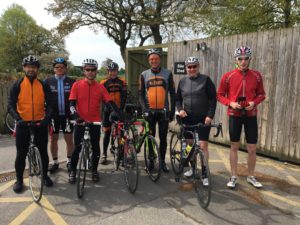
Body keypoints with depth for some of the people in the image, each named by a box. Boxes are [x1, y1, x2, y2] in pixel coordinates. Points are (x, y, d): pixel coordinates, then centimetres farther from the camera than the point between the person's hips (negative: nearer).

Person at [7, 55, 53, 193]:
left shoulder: (43, 86, 4)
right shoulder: (17, 85, 1)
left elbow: (49, 104, -1)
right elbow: (11, 105, -5)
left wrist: (47, 118, -19)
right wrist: (18, 119, -21)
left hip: (40, 124, 1)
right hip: (23, 124, -1)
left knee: (43, 152, 9)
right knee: (21, 154, 7)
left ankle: (45, 176, 27)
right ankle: (19, 180, 23)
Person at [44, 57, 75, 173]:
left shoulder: (72, 82, 1)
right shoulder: (48, 81, 4)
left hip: (67, 115, -1)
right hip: (53, 115, 1)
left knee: (69, 139, 4)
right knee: (53, 139, 9)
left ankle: (69, 161, 21)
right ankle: (55, 162, 23)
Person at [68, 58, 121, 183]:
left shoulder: (100, 87, 3)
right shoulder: (77, 85, -1)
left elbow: (110, 102, -2)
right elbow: (72, 103, -7)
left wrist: (120, 115, -14)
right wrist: (76, 116, -24)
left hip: (95, 122, 2)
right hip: (81, 122, -1)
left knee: (95, 148, 9)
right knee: (77, 148, 4)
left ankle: (94, 171, 27)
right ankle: (72, 171, 23)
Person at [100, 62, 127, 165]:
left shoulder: (122, 82, 3)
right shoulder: (104, 83, 0)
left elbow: (124, 96, -3)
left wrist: (121, 109, -15)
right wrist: (109, 107, -18)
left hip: (119, 110, 1)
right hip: (108, 110, 0)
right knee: (107, 133, 5)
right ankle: (104, 154, 16)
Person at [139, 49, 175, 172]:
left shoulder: (167, 73, 1)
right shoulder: (144, 75, 4)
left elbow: (172, 93, 2)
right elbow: (141, 94, 3)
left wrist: (172, 110, -2)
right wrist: (144, 108, -11)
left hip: (164, 111, -1)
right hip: (150, 111, 1)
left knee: (163, 138, 6)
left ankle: (162, 161, 21)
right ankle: (151, 160, 24)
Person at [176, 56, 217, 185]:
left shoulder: (206, 80, -4)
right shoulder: (182, 82, 8)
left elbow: (213, 98, -6)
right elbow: (178, 99, 14)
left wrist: (210, 115, -14)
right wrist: (180, 109, -5)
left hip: (203, 118, -4)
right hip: (188, 118, 4)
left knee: (203, 146, -5)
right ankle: (192, 168, 32)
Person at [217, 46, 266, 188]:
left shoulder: (256, 76, 0)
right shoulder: (228, 76, -5)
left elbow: (261, 94, 9)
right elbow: (220, 95, 1)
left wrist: (254, 102, -11)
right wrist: (230, 103, -15)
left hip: (251, 115, 1)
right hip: (234, 114, -1)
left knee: (252, 148, 6)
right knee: (234, 146, 8)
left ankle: (251, 176, 26)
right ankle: (234, 176, 21)